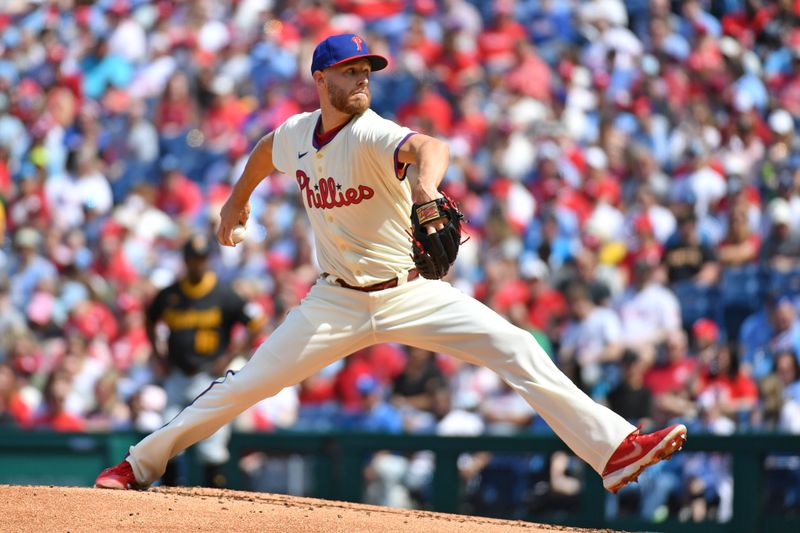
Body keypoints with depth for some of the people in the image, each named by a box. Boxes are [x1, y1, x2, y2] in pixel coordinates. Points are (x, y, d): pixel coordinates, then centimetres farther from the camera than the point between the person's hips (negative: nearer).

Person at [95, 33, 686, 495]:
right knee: (248, 383, 2)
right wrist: (238, 199, 32)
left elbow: (428, 146, -45)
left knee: (516, 349, -20)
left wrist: (425, 187, -66)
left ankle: (612, 446, -21)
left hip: (412, 292, -3)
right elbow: (265, 151, 24)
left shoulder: (372, 135, -20)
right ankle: (142, 462, 17)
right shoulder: (295, 133, -3)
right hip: (338, 301, 3)